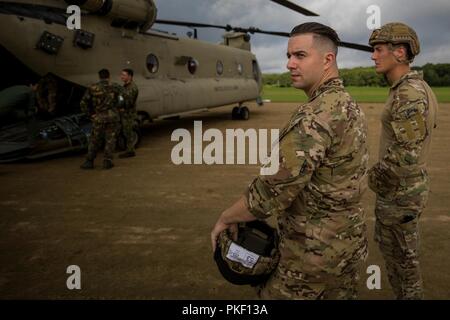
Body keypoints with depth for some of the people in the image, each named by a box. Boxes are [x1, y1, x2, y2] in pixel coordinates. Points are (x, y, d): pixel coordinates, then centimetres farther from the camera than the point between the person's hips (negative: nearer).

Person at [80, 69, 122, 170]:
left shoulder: (92, 88, 0)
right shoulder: (115, 87, 0)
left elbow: (83, 103, -2)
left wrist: (90, 114, 4)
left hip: (98, 117, 1)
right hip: (113, 116, -1)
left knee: (94, 140, 12)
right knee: (110, 140, 8)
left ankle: (89, 162, 14)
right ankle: (107, 161, 4)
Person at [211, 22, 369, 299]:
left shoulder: (316, 116, -25)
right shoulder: (350, 106, 6)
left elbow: (271, 191, -27)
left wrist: (225, 218, -12)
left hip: (314, 251, -9)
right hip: (349, 243, 9)